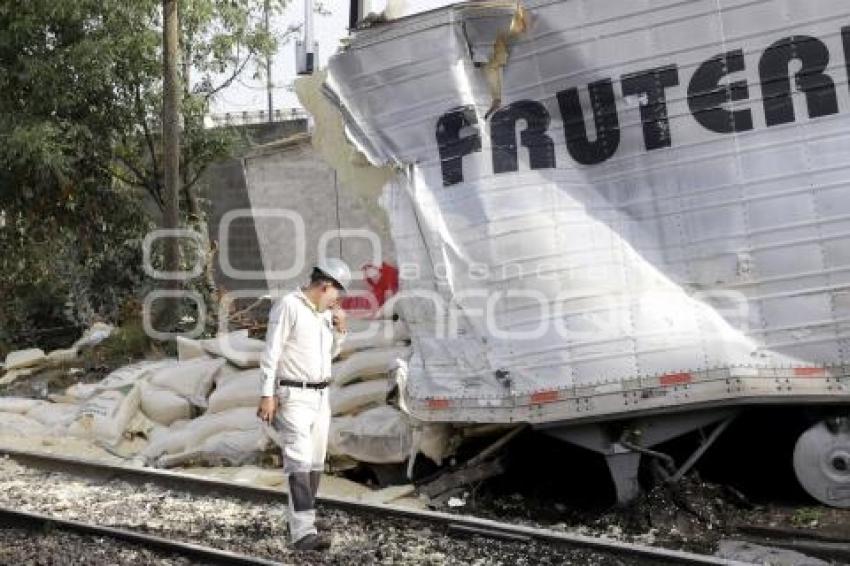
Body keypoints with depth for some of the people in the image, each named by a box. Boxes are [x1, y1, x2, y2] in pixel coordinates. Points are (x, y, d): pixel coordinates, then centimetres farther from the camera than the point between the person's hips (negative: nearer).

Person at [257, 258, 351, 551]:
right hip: (293, 396, -8)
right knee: (299, 461, -15)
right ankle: (302, 533, -19)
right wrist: (267, 395, -19)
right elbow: (271, 353, -15)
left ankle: (301, 520, 20)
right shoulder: (288, 306, -13)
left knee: (315, 461, 10)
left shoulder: (324, 313, 11)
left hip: (320, 395, 8)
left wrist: (340, 329, 3)